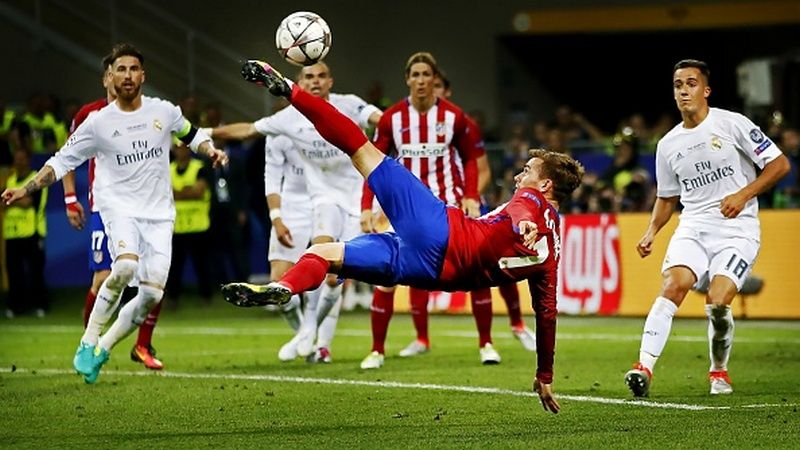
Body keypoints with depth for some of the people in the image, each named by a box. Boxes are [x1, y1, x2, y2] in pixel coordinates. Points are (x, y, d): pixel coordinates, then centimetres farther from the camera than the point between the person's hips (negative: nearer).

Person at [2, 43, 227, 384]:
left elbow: (191, 134, 21)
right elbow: (62, 161, 2)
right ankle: (88, 342, -18)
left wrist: (211, 151, 1)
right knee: (125, 267, -31)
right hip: (119, 206, -3)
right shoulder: (98, 122, -3)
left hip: (159, 213, 3)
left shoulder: (164, 111, 3)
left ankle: (103, 349, 12)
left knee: (152, 294, -7)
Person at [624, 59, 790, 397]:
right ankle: (644, 367, -30)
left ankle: (719, 371, 9)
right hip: (693, 226, 4)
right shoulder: (668, 145, 12)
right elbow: (667, 197, 25)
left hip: (738, 229, -4)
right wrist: (652, 231, 8)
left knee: (718, 302, -19)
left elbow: (779, 164, -3)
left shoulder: (732, 124, -3)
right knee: (673, 284, -23)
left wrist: (743, 195, -13)